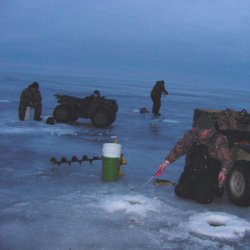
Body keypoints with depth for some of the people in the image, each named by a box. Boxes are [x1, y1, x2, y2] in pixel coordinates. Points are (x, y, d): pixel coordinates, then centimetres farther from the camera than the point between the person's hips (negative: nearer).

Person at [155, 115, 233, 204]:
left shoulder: (218, 141, -14)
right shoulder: (191, 135, -1)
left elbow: (227, 160, -14)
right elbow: (179, 148, 8)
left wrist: (224, 171, -35)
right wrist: (167, 162, -1)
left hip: (208, 176, -4)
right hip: (190, 173, 5)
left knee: (202, 198, -20)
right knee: (181, 192, -9)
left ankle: (214, 189, 15)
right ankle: (195, 188, 23)